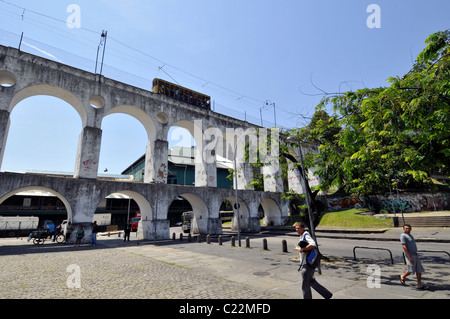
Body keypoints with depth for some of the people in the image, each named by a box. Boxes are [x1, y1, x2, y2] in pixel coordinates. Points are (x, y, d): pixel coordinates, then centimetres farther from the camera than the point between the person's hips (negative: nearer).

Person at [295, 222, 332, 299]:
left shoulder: (306, 235, -19)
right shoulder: (302, 236, 11)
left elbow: (313, 245, -36)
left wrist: (302, 249, -28)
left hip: (308, 265, -10)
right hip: (304, 263, 10)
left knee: (305, 286, 3)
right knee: (311, 281, 24)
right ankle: (327, 294, 33)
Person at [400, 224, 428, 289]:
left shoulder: (410, 235, 16)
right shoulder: (403, 236, -13)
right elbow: (404, 246, -19)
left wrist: (416, 255, 21)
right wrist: (410, 257, -22)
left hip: (415, 255, 8)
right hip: (409, 255, -8)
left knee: (419, 270, 6)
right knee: (411, 271, -2)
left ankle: (419, 285, 12)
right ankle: (403, 277, 21)